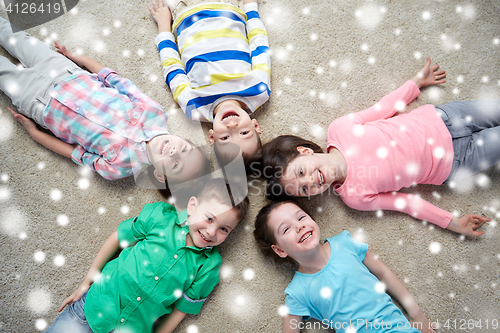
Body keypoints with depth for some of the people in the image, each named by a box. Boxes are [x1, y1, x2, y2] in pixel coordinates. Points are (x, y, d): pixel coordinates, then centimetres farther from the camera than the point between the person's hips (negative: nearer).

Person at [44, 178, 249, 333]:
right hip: (96, 303, 0)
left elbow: (181, 308, -1)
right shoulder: (161, 216, -10)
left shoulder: (209, 266, -9)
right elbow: (119, 238, 1)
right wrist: (86, 282, 6)